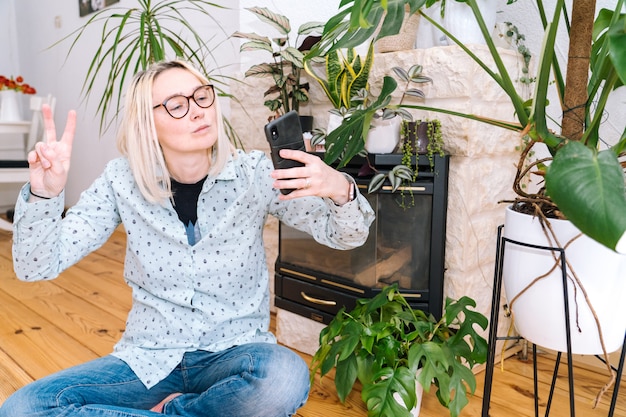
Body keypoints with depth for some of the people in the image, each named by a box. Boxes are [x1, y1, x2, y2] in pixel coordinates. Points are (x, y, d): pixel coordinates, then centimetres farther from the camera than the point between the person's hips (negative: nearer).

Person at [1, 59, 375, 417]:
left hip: (233, 353, -1)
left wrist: (340, 190, -31)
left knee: (285, 376, -33)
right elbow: (38, 267, -7)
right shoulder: (124, 181, -6)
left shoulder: (253, 174, -9)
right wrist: (45, 193, -26)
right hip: (149, 359, 2)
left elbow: (345, 236, -7)